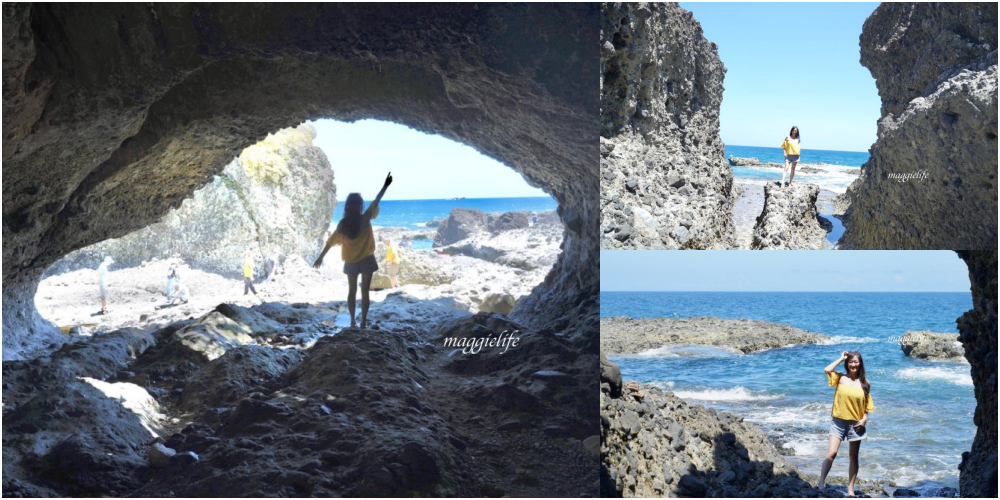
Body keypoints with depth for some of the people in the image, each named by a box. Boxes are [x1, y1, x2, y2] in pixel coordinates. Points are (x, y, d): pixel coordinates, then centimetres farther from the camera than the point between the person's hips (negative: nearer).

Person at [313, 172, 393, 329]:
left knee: (352, 291, 14)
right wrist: (386, 185, 1)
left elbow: (331, 240, -3)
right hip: (366, 260, -2)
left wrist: (321, 257, 4)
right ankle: (363, 322, 3)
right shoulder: (365, 219, -14)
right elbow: (375, 202, -7)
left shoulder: (343, 223, -7)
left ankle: (352, 321, 16)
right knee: (364, 291, 3)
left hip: (350, 261, 3)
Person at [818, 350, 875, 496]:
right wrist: (841, 358, -10)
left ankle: (850, 489, 20)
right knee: (831, 453, -16)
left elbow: (867, 404, 7)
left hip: (856, 424, 2)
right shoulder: (841, 378, -2)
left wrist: (864, 419, -8)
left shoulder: (865, 383, 2)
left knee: (853, 457, 10)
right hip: (839, 421, -2)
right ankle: (821, 482, -7)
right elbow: (827, 370, -21)